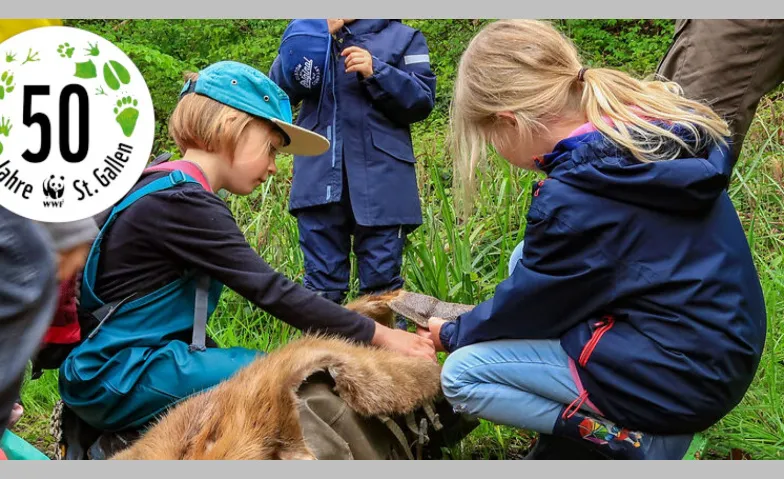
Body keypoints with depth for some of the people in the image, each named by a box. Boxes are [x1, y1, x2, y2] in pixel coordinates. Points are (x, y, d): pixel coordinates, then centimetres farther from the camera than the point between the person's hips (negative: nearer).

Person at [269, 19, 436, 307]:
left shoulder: (402, 37, 8)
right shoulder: (312, 36, 16)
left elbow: (422, 100, -1)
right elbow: (279, 90, 4)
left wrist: (376, 72, -15)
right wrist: (311, 41, -8)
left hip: (380, 179, -2)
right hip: (319, 177, 2)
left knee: (381, 280, 2)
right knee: (321, 284, 7)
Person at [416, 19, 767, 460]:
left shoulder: (572, 202, -23)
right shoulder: (657, 123, 0)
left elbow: (527, 304, -6)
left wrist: (452, 335, 13)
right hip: (727, 345, 9)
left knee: (461, 376, -1)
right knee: (528, 259, 17)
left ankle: (641, 439, -4)